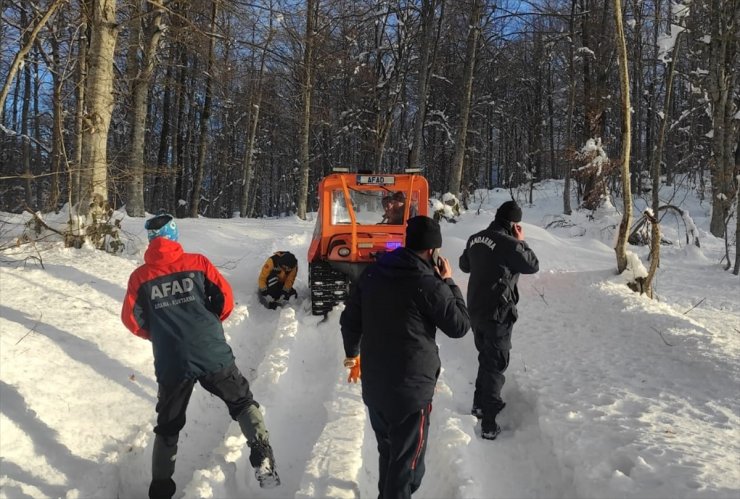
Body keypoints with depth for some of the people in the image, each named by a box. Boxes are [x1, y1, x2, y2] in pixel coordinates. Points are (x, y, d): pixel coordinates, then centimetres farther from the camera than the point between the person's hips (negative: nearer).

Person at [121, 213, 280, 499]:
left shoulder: (140, 276, 3)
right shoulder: (197, 262, 1)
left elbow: (131, 319, 3)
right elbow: (225, 298, -1)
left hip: (171, 363, 1)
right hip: (213, 355, -1)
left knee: (168, 426, 18)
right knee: (243, 402, 17)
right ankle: (262, 457, 1)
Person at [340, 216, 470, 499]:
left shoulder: (372, 273, 1)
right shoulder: (430, 284, -18)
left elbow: (349, 319, 10)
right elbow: (460, 326, -8)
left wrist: (353, 353, 26)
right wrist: (449, 282, 0)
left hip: (373, 384, 7)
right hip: (411, 388, -7)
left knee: (387, 450, 26)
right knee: (406, 458, 10)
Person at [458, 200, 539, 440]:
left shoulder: (475, 239, 2)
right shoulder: (509, 244, -21)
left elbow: (464, 265, 18)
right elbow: (533, 265, -7)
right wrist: (521, 242, 1)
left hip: (475, 310, 7)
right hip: (498, 314, -7)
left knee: (486, 357, 25)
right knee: (495, 365, 1)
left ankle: (480, 403, 39)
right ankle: (488, 424, 3)